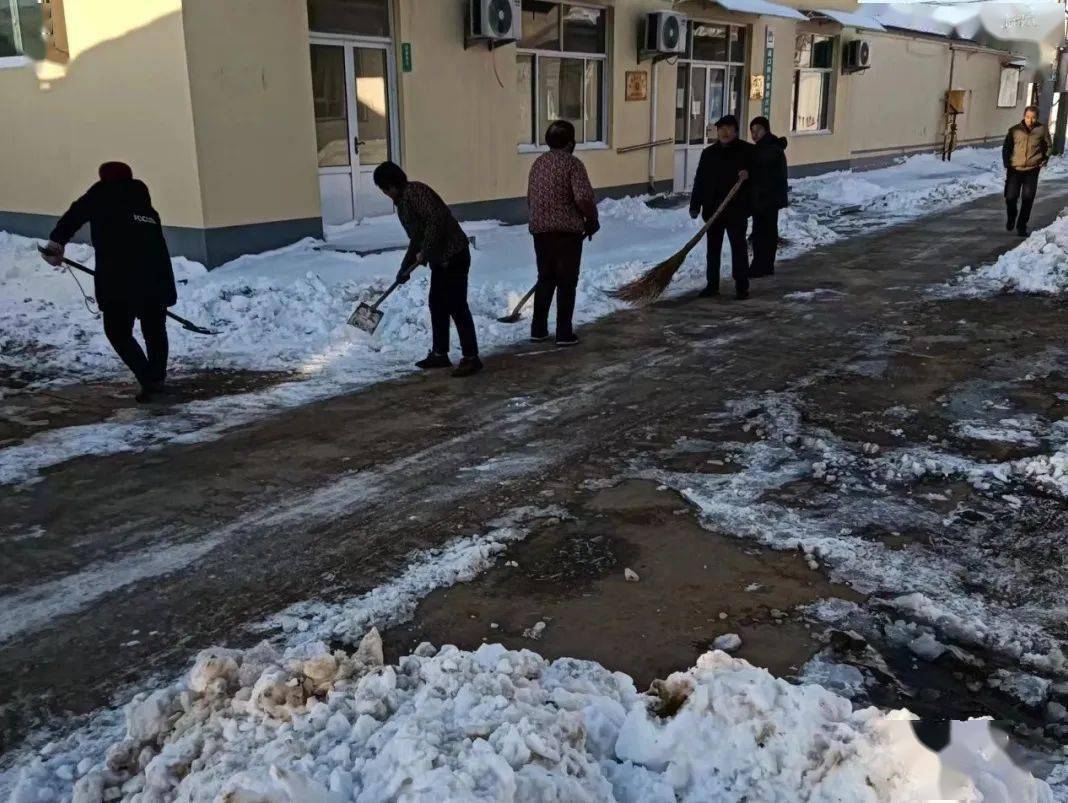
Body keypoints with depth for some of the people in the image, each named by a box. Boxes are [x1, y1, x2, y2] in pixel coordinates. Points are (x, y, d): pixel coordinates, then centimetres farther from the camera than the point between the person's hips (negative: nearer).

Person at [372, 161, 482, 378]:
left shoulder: (415, 191, -13)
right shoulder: (402, 200, 18)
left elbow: (436, 220, -24)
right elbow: (417, 236, 26)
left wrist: (424, 252, -20)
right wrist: (405, 267, 28)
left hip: (453, 254, -11)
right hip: (440, 258, 11)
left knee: (456, 306, -9)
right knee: (436, 304, 15)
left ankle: (471, 358, -5)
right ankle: (440, 354, 24)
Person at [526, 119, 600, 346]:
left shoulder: (538, 163, 11)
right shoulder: (572, 163, -10)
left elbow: (530, 198, 17)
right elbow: (583, 198, -19)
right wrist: (592, 220, -4)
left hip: (540, 230, 6)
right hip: (567, 230, -6)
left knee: (545, 279, 15)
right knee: (566, 282, 1)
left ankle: (538, 329, 18)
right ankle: (564, 333, 2)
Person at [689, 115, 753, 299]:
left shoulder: (747, 150, 0)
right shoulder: (708, 153, 8)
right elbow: (700, 180, 7)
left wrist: (749, 174, -17)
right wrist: (695, 205, 0)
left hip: (736, 209, -3)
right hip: (713, 209, 3)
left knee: (738, 246, 0)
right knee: (713, 248, 8)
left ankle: (742, 286, 7)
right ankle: (712, 285, 16)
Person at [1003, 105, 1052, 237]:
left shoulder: (1042, 130, 2)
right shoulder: (1015, 130, 1)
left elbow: (1049, 146, 16)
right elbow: (1006, 148, 8)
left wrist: (1044, 160, 4)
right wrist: (1007, 163, -3)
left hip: (1032, 170, 0)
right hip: (1014, 169, 0)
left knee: (1027, 199, -2)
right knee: (1010, 197, -2)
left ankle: (1022, 226, 9)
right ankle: (1011, 218, 28)